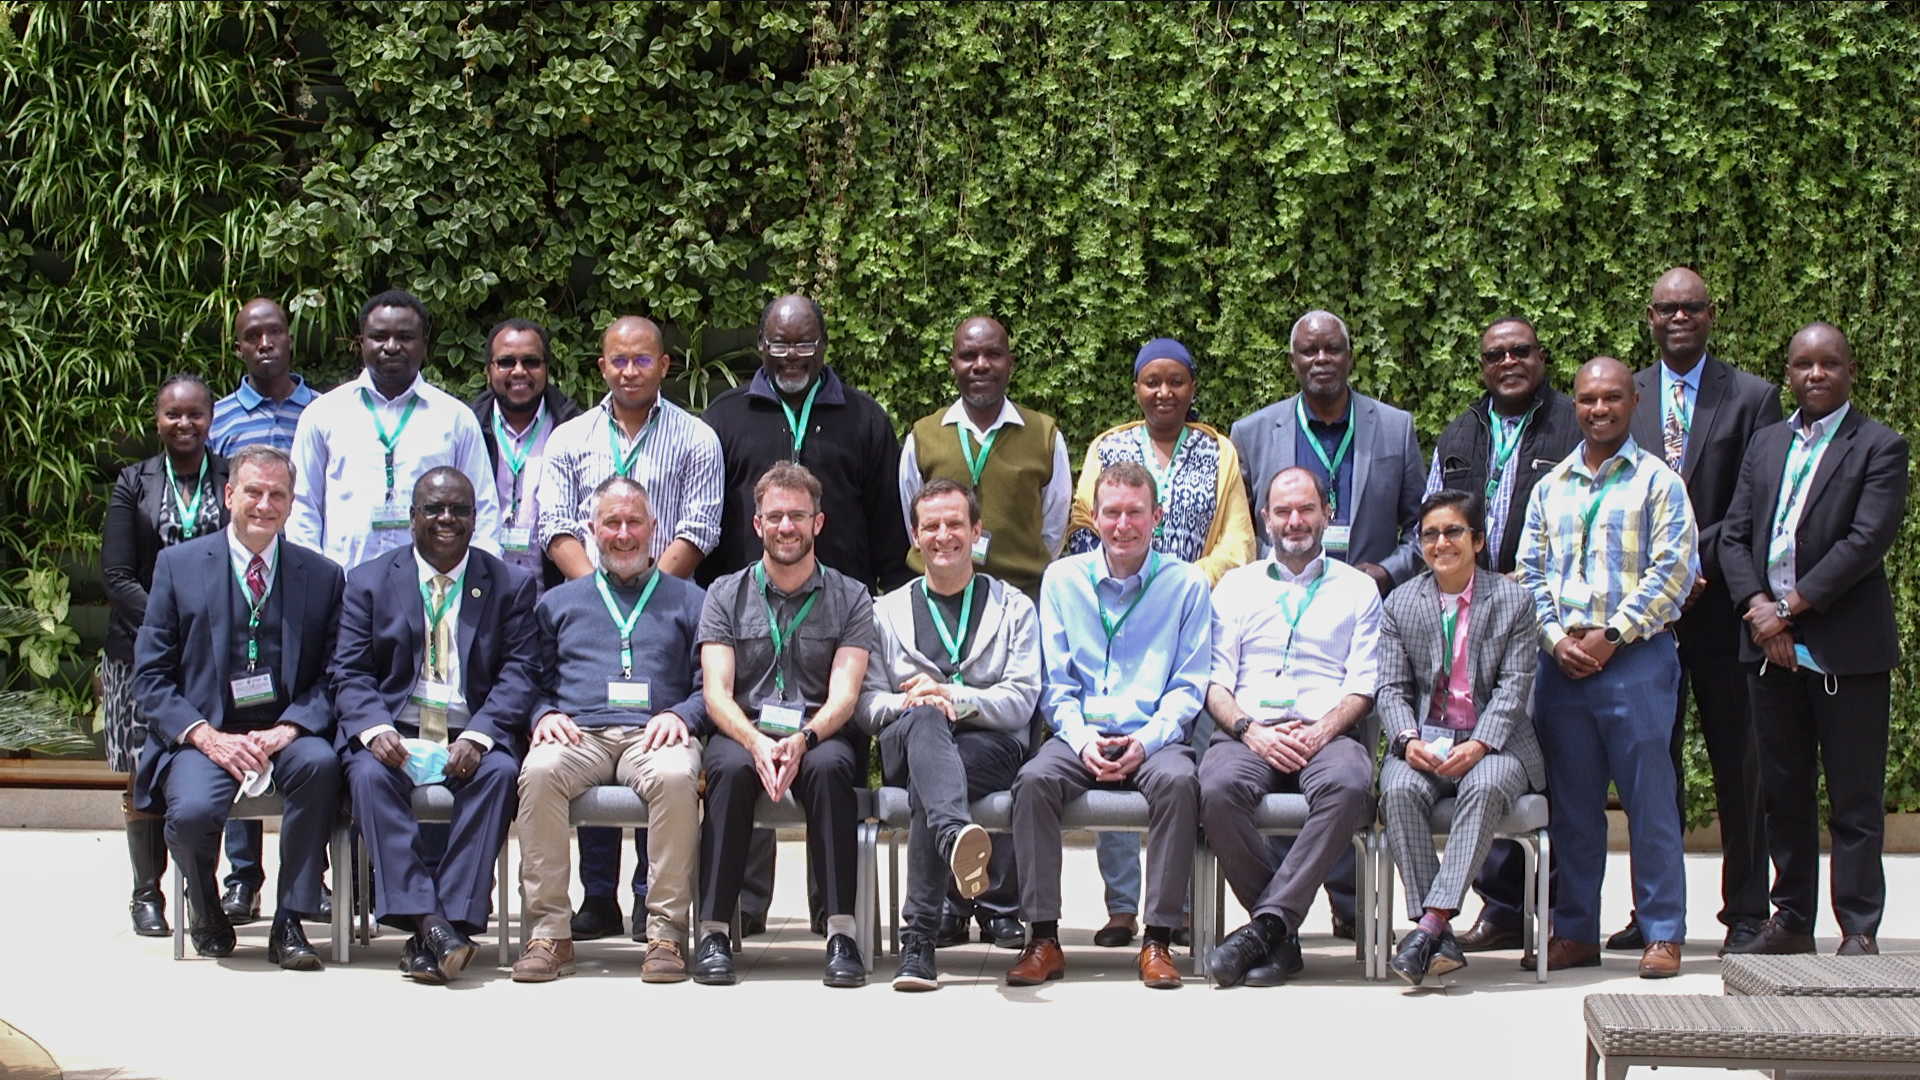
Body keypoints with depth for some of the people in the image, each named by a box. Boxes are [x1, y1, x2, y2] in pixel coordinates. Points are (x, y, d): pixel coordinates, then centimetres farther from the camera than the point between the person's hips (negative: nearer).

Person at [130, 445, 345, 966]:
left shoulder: (322, 576, 9)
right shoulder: (178, 565, 6)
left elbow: (332, 676, 5)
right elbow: (151, 677, 2)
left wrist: (288, 729, -15)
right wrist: (206, 736, -14)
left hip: (284, 734, 1)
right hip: (203, 734, -1)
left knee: (319, 763, -33)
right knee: (193, 812, -32)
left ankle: (290, 922, -20)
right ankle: (206, 909, 4)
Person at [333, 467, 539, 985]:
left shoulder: (512, 585, 11)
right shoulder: (369, 581, 13)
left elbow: (520, 673, 0)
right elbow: (349, 675, 5)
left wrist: (478, 736, -18)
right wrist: (374, 729, -17)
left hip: (474, 737, 0)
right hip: (394, 733, 0)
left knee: (499, 772, -32)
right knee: (370, 774, -32)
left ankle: (453, 920, -36)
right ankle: (425, 920, -39)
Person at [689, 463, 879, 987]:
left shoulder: (850, 599, 10)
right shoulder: (726, 595, 12)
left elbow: (843, 696, -2)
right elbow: (716, 693, 0)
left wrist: (802, 739, -24)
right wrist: (757, 742, -22)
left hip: (820, 735, 0)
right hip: (743, 732, 0)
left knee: (829, 767, -36)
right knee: (731, 767, -35)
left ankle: (841, 931, -36)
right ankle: (713, 930, -32)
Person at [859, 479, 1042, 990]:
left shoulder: (1014, 608, 19)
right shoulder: (886, 612, 24)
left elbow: (1022, 700, 4)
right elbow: (867, 703, 11)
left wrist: (956, 698, -14)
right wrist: (906, 705, -13)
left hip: (992, 745, 0)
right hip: (908, 750, 0)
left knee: (926, 790, -37)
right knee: (924, 719, -40)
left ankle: (919, 938, -42)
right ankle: (955, 835, -69)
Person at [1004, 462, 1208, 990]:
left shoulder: (1186, 584, 7)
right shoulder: (1062, 579, 11)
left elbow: (1189, 685, 4)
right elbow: (1055, 683, 9)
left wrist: (1148, 740, -13)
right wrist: (1083, 740, -10)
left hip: (1155, 738, -1)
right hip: (1081, 734, 1)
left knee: (1177, 781, -34)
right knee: (1034, 779, -30)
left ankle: (1158, 940, -28)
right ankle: (1043, 938, -25)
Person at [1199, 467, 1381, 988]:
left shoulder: (1358, 589, 18)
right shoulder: (1237, 585, 21)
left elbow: (1363, 685, 7)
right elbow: (1215, 681, 11)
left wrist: (1321, 732, -12)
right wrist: (1250, 730, -9)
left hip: (1327, 732, -1)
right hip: (1248, 731, 1)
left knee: (1348, 787, -37)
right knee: (1218, 788, -34)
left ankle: (1265, 923, -33)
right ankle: (1282, 936, -21)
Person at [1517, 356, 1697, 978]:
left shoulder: (1657, 481, 2)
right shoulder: (1551, 486, 16)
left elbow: (1671, 570, -7)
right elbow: (1529, 570, 13)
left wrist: (1610, 634, -12)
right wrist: (1556, 637, -3)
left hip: (1635, 658, -4)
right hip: (1562, 663, 4)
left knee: (1649, 799, -4)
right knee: (1571, 804, 7)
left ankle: (1662, 934, 1)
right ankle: (1575, 932, 14)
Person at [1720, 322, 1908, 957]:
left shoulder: (1879, 448, -2)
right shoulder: (1765, 445, 15)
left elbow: (1867, 541, -13)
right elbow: (1733, 535, 10)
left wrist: (1790, 608, -15)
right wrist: (1757, 607, -7)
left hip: (1848, 650, -5)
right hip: (1771, 646, 5)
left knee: (1855, 798, -1)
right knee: (1783, 791, 10)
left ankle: (1859, 929, 4)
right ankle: (1793, 918, 19)